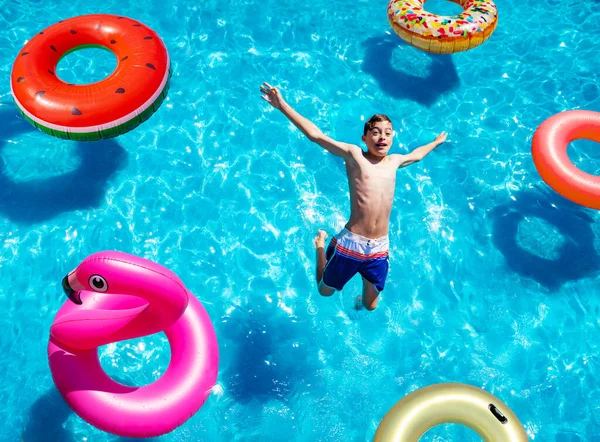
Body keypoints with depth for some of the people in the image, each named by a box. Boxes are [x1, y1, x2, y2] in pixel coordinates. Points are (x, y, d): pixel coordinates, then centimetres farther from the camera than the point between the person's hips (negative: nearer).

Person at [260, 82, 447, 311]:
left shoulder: (394, 161, 11)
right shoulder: (354, 155, -5)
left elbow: (415, 155, 34)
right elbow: (316, 135, -11)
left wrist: (436, 142, 50)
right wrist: (282, 106, -17)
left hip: (379, 249, 4)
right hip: (350, 244, -4)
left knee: (370, 306, 17)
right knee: (325, 291, 17)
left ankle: (361, 300, 54)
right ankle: (321, 244, 41)